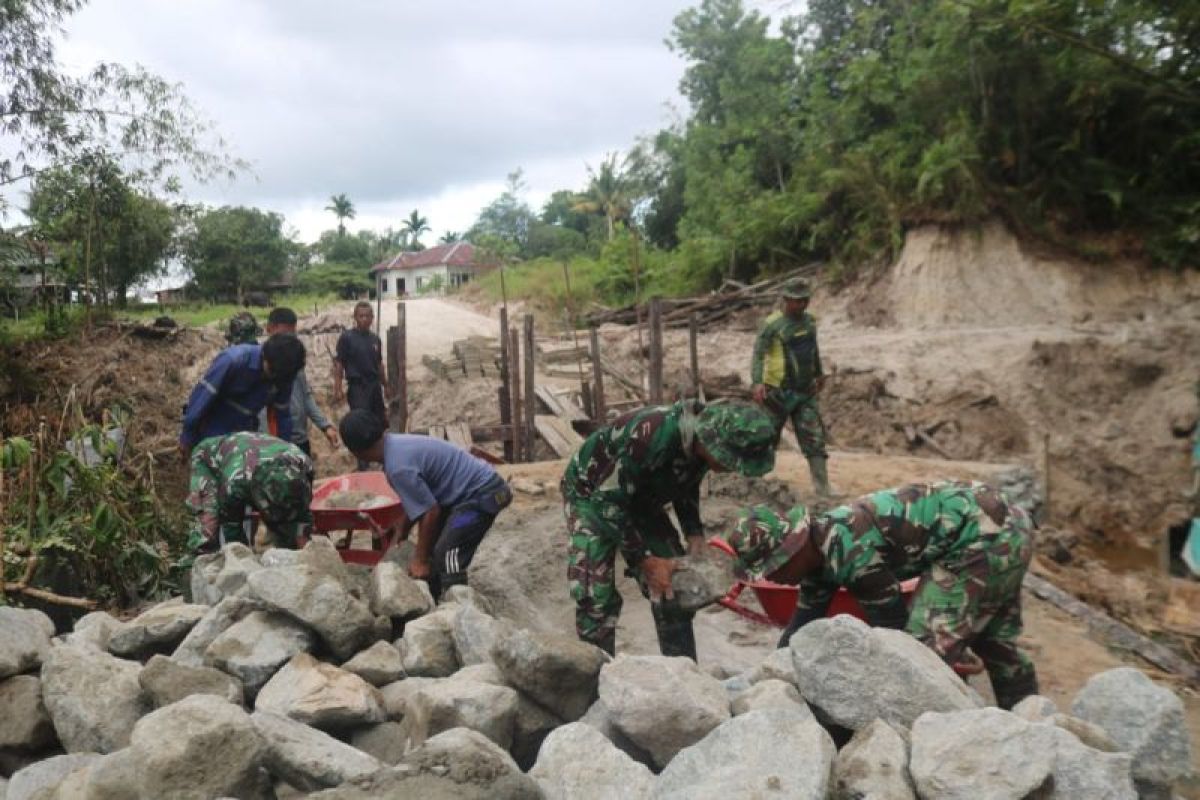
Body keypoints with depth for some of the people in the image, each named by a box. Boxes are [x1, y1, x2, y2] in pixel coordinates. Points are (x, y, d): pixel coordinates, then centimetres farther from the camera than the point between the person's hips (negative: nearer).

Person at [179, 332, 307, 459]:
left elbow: (283, 414, -1)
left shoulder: (282, 375, -13)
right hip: (211, 433, -5)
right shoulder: (233, 360, -28)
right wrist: (187, 438, -13)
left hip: (243, 433, 5)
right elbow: (202, 396, -20)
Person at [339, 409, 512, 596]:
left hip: (482, 495, -10)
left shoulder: (398, 467, -25)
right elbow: (417, 500, 16)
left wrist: (420, 560, -8)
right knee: (432, 551, 15)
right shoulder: (397, 443, 3)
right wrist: (400, 533, 24)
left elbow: (430, 511, -20)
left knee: (447, 559, -16)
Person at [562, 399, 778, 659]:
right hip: (591, 493, -6)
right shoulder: (653, 434, -40)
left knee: (674, 586, 1)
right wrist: (644, 560, -29)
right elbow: (607, 501, -32)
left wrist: (694, 534, -9)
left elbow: (686, 488, 5)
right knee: (597, 598, -16)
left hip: (640, 498, 7)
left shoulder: (704, 440, -16)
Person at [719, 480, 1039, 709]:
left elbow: (892, 624, -17)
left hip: (986, 538, -10)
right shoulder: (818, 550, 3)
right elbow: (800, 626, 12)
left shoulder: (848, 547, -27)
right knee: (993, 639, 23)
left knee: (927, 645, -10)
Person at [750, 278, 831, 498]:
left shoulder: (809, 321, 10)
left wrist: (819, 374, 32)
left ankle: (822, 487, 2)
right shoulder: (773, 324, -11)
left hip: (806, 392, 5)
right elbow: (758, 354, -16)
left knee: (814, 439, -1)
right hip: (779, 392, -5)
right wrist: (757, 382, -30)